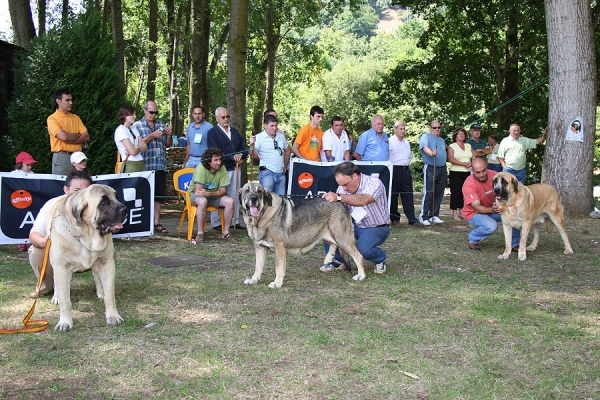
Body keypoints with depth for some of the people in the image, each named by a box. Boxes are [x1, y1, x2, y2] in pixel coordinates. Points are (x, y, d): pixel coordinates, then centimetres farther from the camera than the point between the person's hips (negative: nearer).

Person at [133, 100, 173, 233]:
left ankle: (157, 223, 12)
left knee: (159, 196, 6)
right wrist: (152, 135, -14)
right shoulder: (137, 126, 3)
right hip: (145, 166, -4)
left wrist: (169, 136, -2)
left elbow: (168, 145, 17)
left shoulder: (161, 125, 15)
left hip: (160, 166, 4)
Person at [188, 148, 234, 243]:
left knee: (230, 201, -21)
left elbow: (223, 191, -15)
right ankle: (200, 233, -25)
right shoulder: (201, 168, -25)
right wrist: (216, 192, -21)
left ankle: (226, 232, -10)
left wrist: (208, 193, -32)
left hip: (213, 196, 4)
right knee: (202, 201, -38)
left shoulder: (222, 168, -12)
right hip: (195, 195, -4)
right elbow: (198, 190, -29)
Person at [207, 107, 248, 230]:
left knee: (234, 196, 9)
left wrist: (240, 156, -6)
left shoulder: (234, 131, 18)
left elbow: (244, 149, 16)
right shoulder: (213, 132, -2)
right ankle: (217, 223, 2)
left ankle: (235, 221, 16)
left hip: (235, 169, 6)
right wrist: (232, 157, -17)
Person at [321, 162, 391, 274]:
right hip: (355, 225, 5)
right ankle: (336, 260, 2)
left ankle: (380, 259, 3)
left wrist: (338, 197, -56)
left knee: (362, 248, -34)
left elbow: (363, 200, -44)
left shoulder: (374, 183, -22)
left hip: (377, 228, -5)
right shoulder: (343, 188, -3)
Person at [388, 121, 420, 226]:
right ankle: (394, 218, 11)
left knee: (408, 195, 2)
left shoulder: (407, 142, 18)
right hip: (394, 170, -6)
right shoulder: (390, 141, -5)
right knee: (393, 195, 1)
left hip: (406, 170, 6)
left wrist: (407, 162, 17)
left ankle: (412, 219, 0)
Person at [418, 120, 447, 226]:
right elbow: (424, 147, -24)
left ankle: (434, 216, 17)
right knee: (428, 193, -12)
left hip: (442, 169, 7)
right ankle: (423, 217, -8)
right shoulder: (426, 137, -3)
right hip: (430, 168, -7)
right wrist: (431, 153, -45)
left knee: (439, 194, 8)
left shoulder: (442, 140, 21)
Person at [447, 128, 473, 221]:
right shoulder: (452, 146, 0)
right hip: (456, 172, -5)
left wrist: (470, 163, -11)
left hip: (467, 172, 5)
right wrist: (463, 164, -20)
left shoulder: (468, 146, 16)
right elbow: (450, 159, -13)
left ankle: (461, 211, 12)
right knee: (455, 192, -5)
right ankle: (454, 212, 0)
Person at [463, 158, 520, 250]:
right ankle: (473, 239, -4)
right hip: (474, 214, -5)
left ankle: (514, 244, -1)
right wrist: (492, 210, -49)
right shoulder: (469, 185, -26)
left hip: (492, 208, 5)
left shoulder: (494, 175, -13)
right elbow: (477, 207, -30)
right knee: (492, 226, -34)